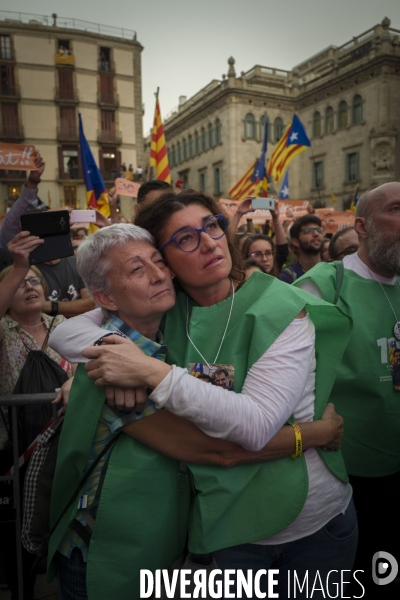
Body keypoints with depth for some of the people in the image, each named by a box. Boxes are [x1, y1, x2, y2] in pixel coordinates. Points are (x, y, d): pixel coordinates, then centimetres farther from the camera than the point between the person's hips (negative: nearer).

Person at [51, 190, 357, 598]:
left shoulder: (282, 310, -18)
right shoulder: (165, 311, -8)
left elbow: (256, 424, -30)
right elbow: (64, 333, -5)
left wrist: (153, 373, -33)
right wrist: (109, 347, -26)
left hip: (317, 519, -1)